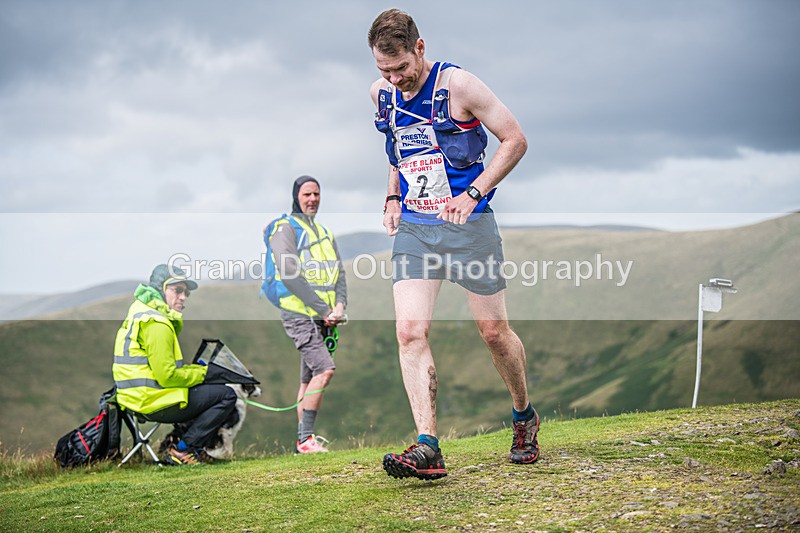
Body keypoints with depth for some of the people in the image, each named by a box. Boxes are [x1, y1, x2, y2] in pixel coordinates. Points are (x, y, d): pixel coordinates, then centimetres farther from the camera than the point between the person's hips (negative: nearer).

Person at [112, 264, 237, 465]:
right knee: (227, 395, -6)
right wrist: (204, 373, -7)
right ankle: (181, 450, -5)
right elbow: (167, 376, -21)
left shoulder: (142, 314, 17)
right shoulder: (157, 324, -17)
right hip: (154, 403, -11)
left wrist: (197, 369, 10)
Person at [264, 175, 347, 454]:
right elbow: (290, 275, -14)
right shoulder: (286, 228, -3)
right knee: (325, 368, -19)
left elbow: (338, 273, 14)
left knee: (309, 379, 9)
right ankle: (305, 438, -17)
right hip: (299, 315, -7)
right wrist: (323, 309, -16)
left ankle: (303, 437, 14)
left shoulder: (325, 232, 21)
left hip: (323, 318, 7)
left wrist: (339, 306, -5)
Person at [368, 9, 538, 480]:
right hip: (413, 229, 4)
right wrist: (393, 197, 10)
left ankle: (525, 416, 31)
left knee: (494, 331, 5)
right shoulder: (381, 94, 5)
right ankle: (428, 448, -15)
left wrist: (473, 194, -16)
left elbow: (516, 140, -8)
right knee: (410, 331, -12)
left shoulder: (457, 84, -13)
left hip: (468, 224, -4)